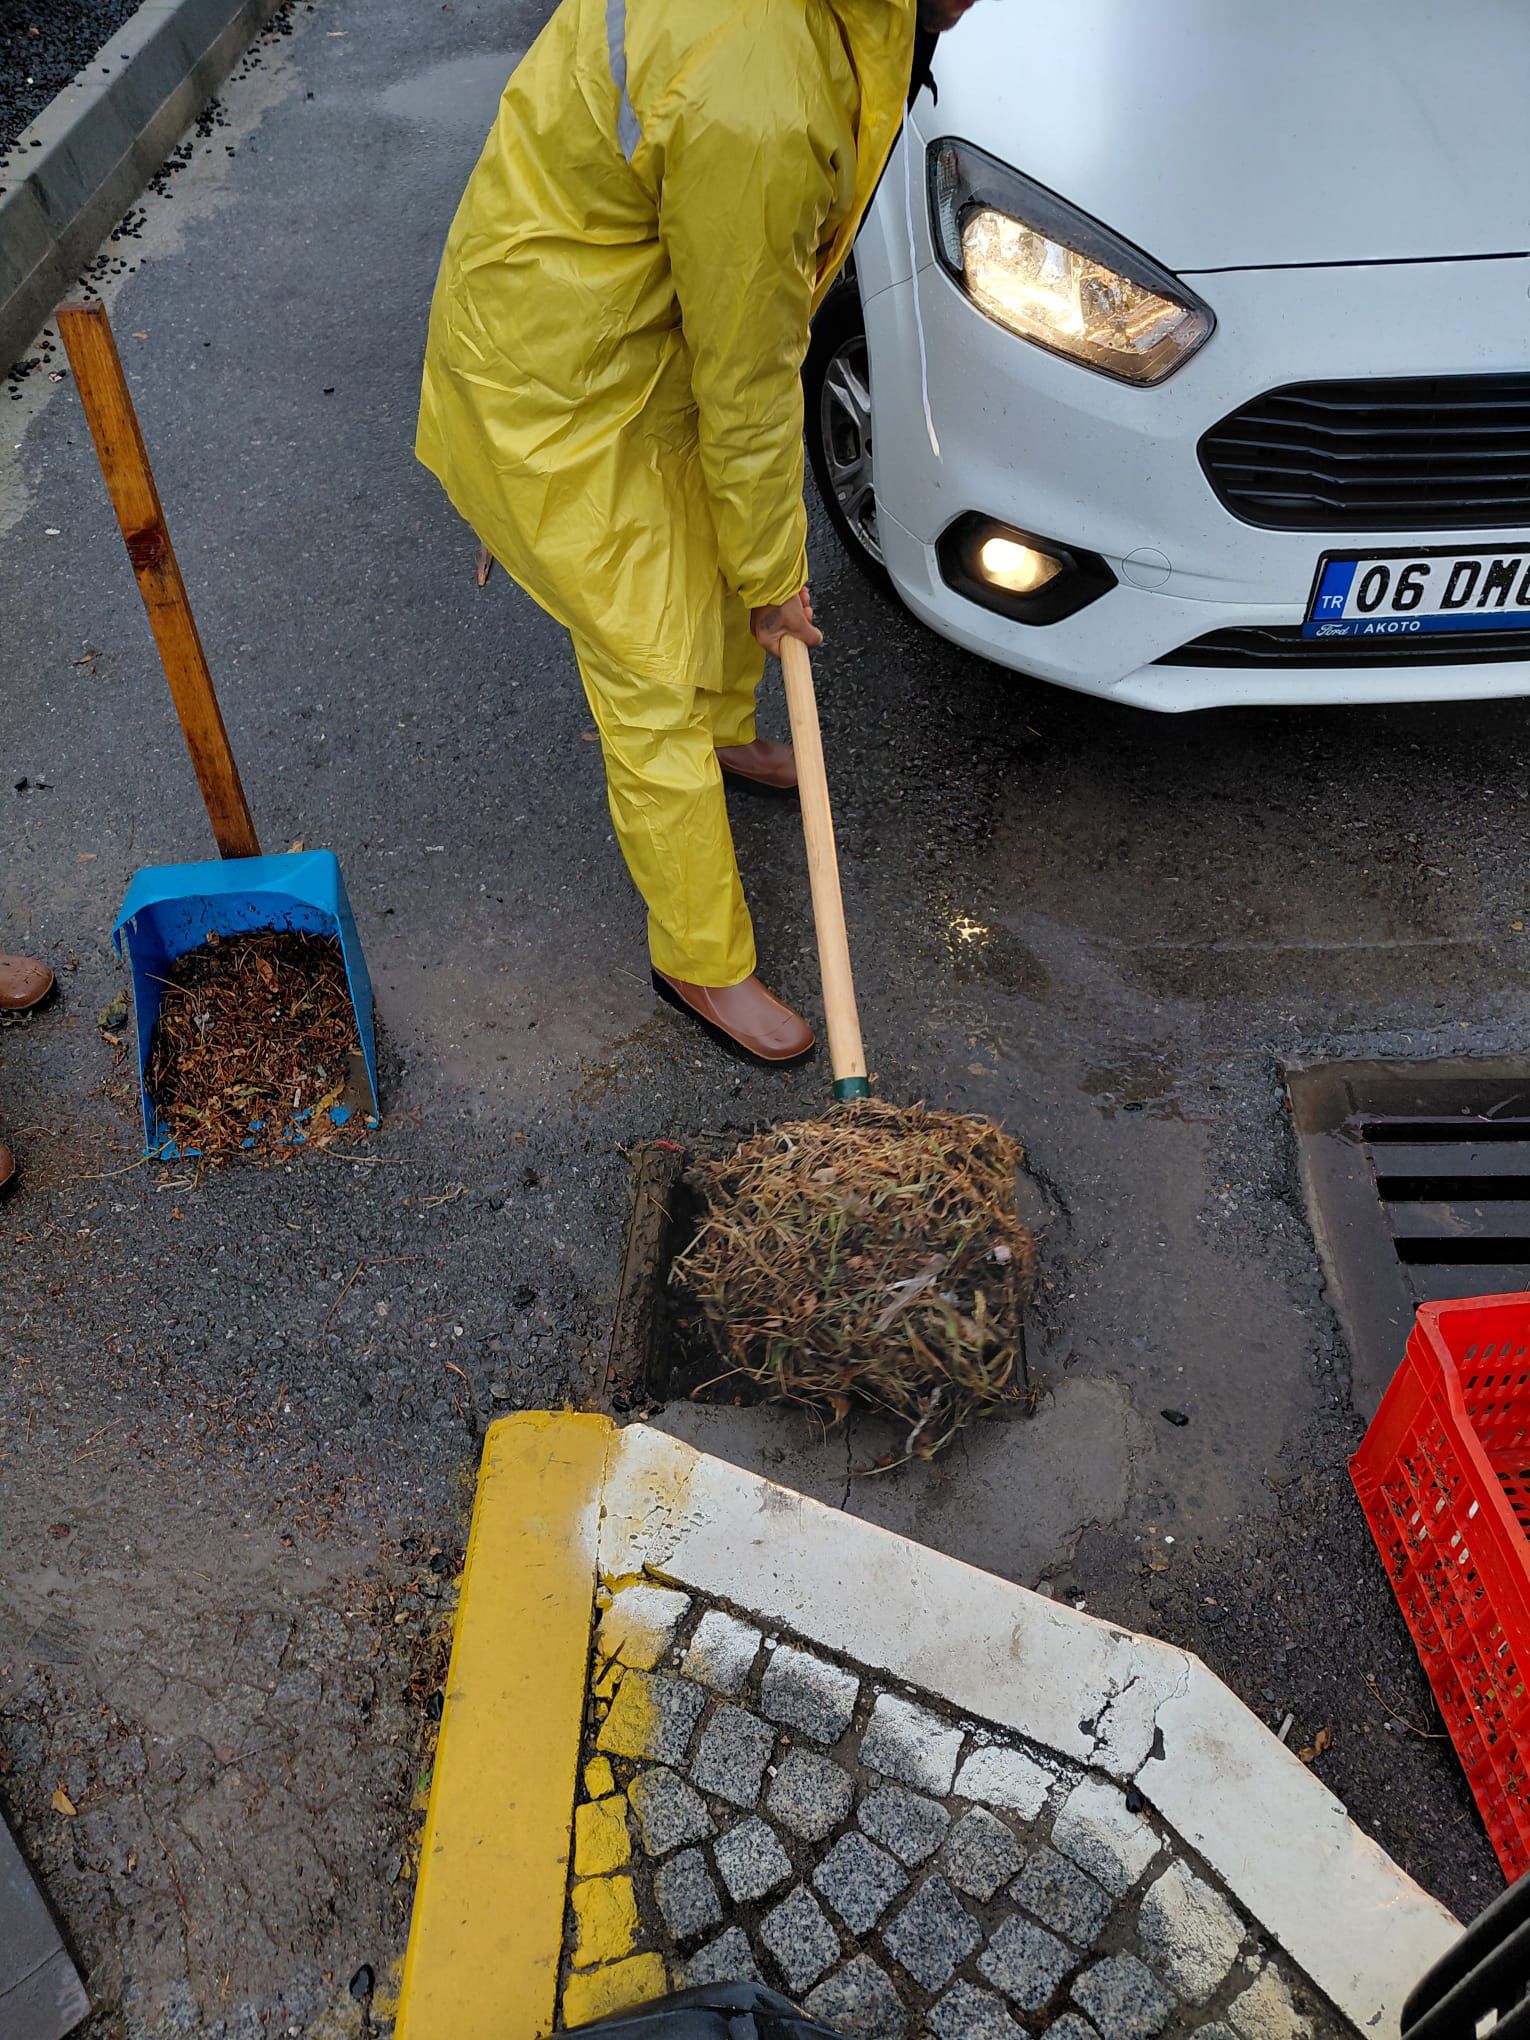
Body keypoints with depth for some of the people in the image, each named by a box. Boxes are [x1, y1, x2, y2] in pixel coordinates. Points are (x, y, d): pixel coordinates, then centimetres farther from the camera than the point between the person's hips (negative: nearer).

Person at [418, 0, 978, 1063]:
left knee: (721, 551, 26)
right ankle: (703, 963, 17)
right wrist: (773, 576, -11)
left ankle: (727, 734, 57)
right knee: (655, 677, -1)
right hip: (555, 386, -9)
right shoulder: (753, 109, -37)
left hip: (654, 318, 9)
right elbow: (748, 387, -25)